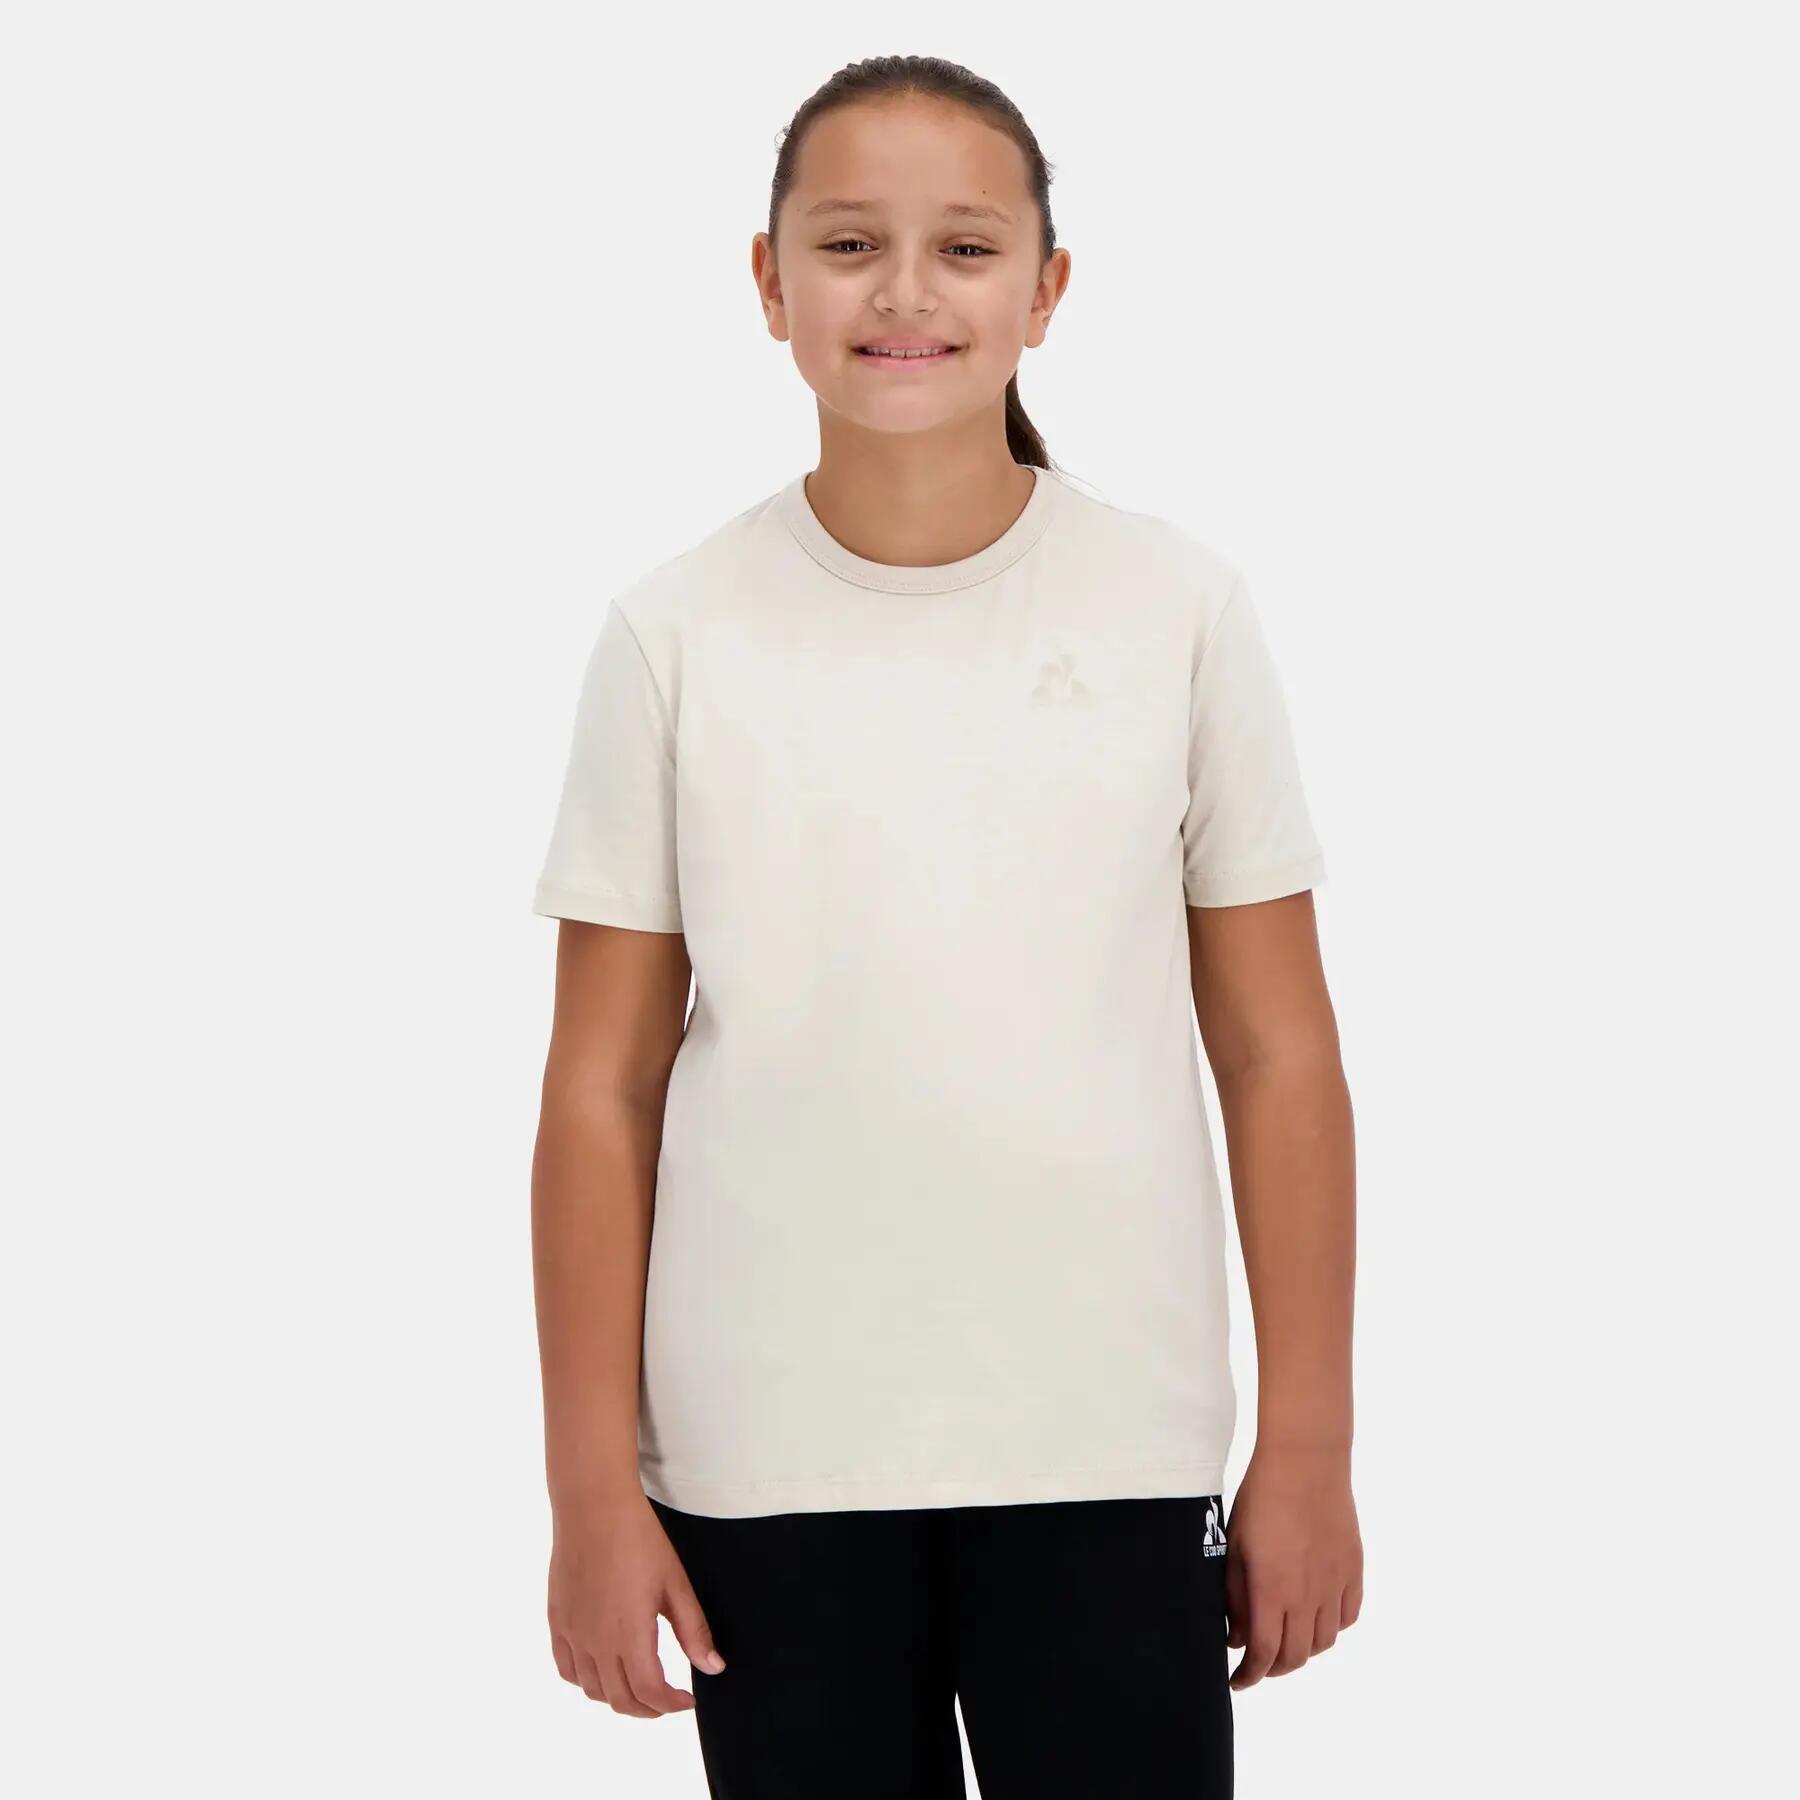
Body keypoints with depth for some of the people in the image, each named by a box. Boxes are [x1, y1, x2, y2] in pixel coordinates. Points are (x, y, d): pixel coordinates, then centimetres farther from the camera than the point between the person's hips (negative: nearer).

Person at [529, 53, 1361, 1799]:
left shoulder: (1177, 607, -1)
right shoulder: (677, 633, -1)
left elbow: (1278, 1055, 2)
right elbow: (604, 1085, 1)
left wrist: (1308, 1449, 2)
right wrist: (591, 1483, 0)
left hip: (1108, 1446, 0)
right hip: (764, 1452, 0)